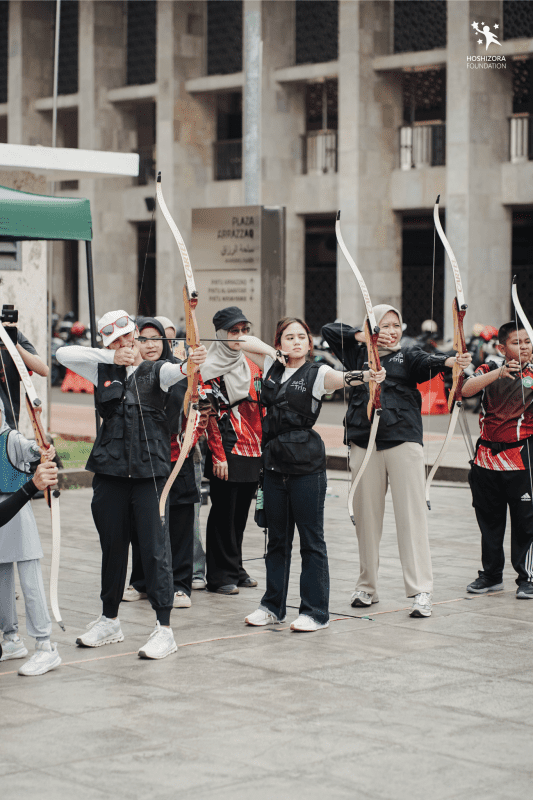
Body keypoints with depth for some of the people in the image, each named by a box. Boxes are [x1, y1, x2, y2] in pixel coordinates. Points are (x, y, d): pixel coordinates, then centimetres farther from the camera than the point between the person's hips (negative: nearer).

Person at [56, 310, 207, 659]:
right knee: (112, 546, 13)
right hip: (110, 472, 3)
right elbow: (64, 354, 2)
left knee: (155, 548, -5)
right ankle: (110, 621, 27)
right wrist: (110, 357, -6)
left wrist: (189, 364, -44)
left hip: (150, 471, -3)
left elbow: (172, 371, -20)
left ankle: (164, 629, -2)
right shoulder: (103, 371, 11)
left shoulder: (155, 371, 3)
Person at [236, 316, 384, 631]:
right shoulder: (273, 367, 10)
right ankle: (273, 606, 24)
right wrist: (271, 351, 1)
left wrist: (366, 376, -47)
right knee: (277, 537, 14)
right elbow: (243, 341, 17)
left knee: (311, 539, -1)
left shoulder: (317, 373, -6)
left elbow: (342, 378, -26)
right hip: (275, 461, 6)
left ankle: (316, 611, 4)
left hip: (306, 464, -5)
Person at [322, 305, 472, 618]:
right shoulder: (359, 354, 14)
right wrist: (364, 336, 2)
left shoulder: (408, 355, 8)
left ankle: (421, 591, -6)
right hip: (364, 443, 2)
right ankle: (367, 588, 19)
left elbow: (427, 361, -13)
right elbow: (330, 329, 14)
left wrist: (451, 360, -34)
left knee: (412, 515, -7)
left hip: (404, 441, -2)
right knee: (366, 516, 7)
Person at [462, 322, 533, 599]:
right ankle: (491, 575, 24)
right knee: (489, 519, 12)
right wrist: (499, 372, -27)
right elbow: (466, 389, -15)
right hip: (487, 457, 3)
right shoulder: (489, 371, 4)